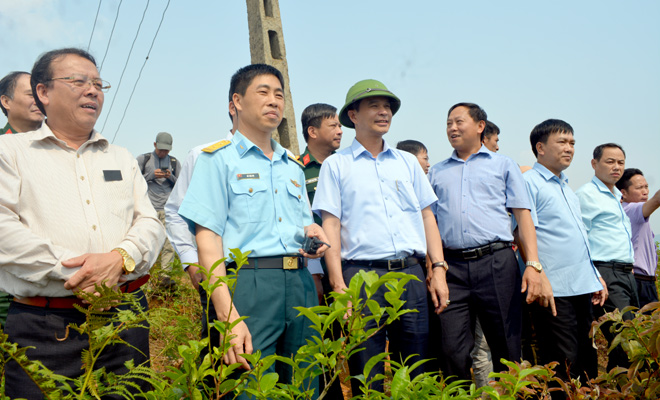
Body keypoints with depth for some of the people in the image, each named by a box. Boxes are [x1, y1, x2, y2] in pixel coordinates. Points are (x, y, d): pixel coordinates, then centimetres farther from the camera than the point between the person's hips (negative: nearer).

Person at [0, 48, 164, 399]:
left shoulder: (122, 158, 19)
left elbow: (150, 223, 10)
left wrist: (120, 258, -11)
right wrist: (67, 271, -16)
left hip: (126, 317, 4)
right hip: (44, 327, -3)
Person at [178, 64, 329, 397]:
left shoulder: (293, 166, 21)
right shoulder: (219, 158, 2)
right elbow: (208, 238, -7)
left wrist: (313, 232, 1)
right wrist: (228, 315, -18)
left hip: (300, 283, 6)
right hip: (248, 282, -5)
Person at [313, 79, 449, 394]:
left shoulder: (408, 162, 16)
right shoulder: (336, 165, 5)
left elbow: (427, 217, 15)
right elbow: (330, 226, -1)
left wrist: (439, 269, 4)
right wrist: (339, 286, -10)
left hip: (410, 273, 4)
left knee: (416, 371, 9)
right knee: (367, 377, 2)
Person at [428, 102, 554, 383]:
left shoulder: (503, 165, 14)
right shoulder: (436, 172, 20)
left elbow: (522, 215, 6)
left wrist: (534, 265, -6)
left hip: (496, 263, -1)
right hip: (452, 267, 2)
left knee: (508, 351, 2)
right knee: (453, 352, -3)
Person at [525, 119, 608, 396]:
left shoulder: (567, 188, 23)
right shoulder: (528, 181, -4)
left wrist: (596, 277, 20)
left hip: (582, 288, 9)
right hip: (554, 290, -8)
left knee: (588, 361, 12)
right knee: (564, 365, -6)